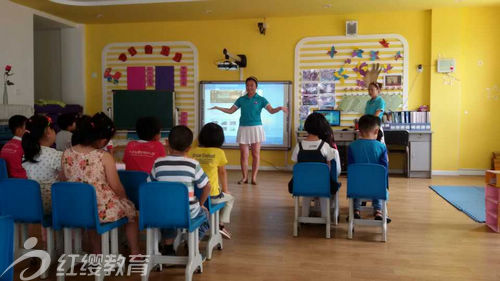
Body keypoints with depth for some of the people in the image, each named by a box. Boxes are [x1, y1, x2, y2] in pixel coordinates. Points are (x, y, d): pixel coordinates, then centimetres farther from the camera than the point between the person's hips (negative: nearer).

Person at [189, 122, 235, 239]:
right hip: (212, 196, -3)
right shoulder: (219, 153, -7)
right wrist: (225, 190, 21)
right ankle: (221, 224, 13)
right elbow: (222, 173, 6)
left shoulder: (192, 151, -1)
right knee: (230, 199, 29)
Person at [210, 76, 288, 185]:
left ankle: (254, 178, 6)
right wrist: (218, 108, 1)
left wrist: (280, 108, -26)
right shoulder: (241, 100, 10)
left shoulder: (261, 99, 3)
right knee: (243, 154, 1)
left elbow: (271, 111, -7)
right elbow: (230, 111, 12)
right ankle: (244, 177, 10)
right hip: (243, 128, 2)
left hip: (256, 128, -2)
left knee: (256, 154, 0)